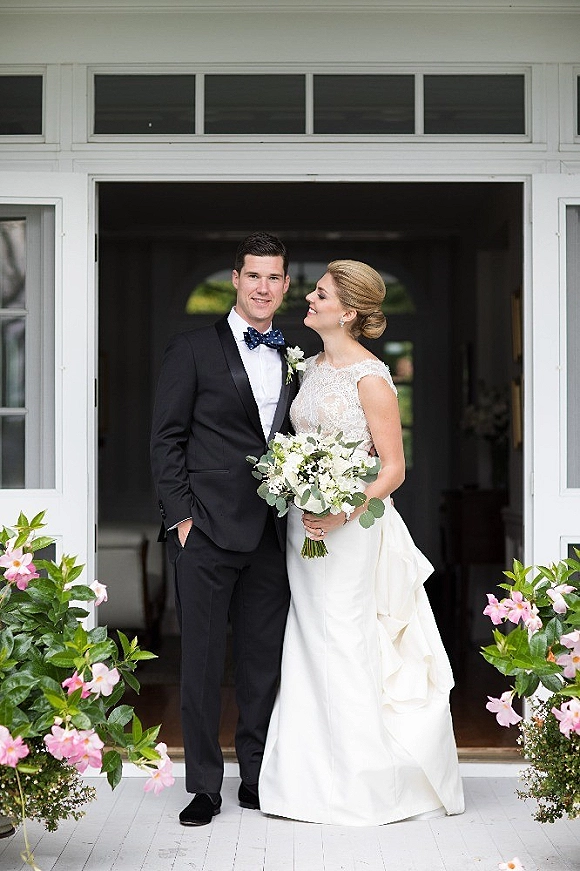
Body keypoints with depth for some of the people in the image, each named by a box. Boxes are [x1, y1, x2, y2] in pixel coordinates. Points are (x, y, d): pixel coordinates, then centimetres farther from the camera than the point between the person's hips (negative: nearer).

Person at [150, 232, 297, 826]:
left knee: (265, 660, 9)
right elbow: (166, 439, -3)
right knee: (202, 660, 1)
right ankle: (204, 787, 10)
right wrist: (181, 515, -9)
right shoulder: (193, 349, 0)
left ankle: (258, 779, 21)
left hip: (271, 535, 4)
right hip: (207, 531, -4)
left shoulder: (293, 361, 14)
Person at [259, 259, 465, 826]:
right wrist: (302, 505, 6)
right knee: (311, 646, 10)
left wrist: (342, 516, -23)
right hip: (304, 523, 8)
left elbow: (393, 468, -13)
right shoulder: (312, 367, 10)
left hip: (350, 529, -8)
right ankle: (318, 776, 19)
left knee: (346, 647, -3)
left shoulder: (370, 377, -13)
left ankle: (365, 784, 10)